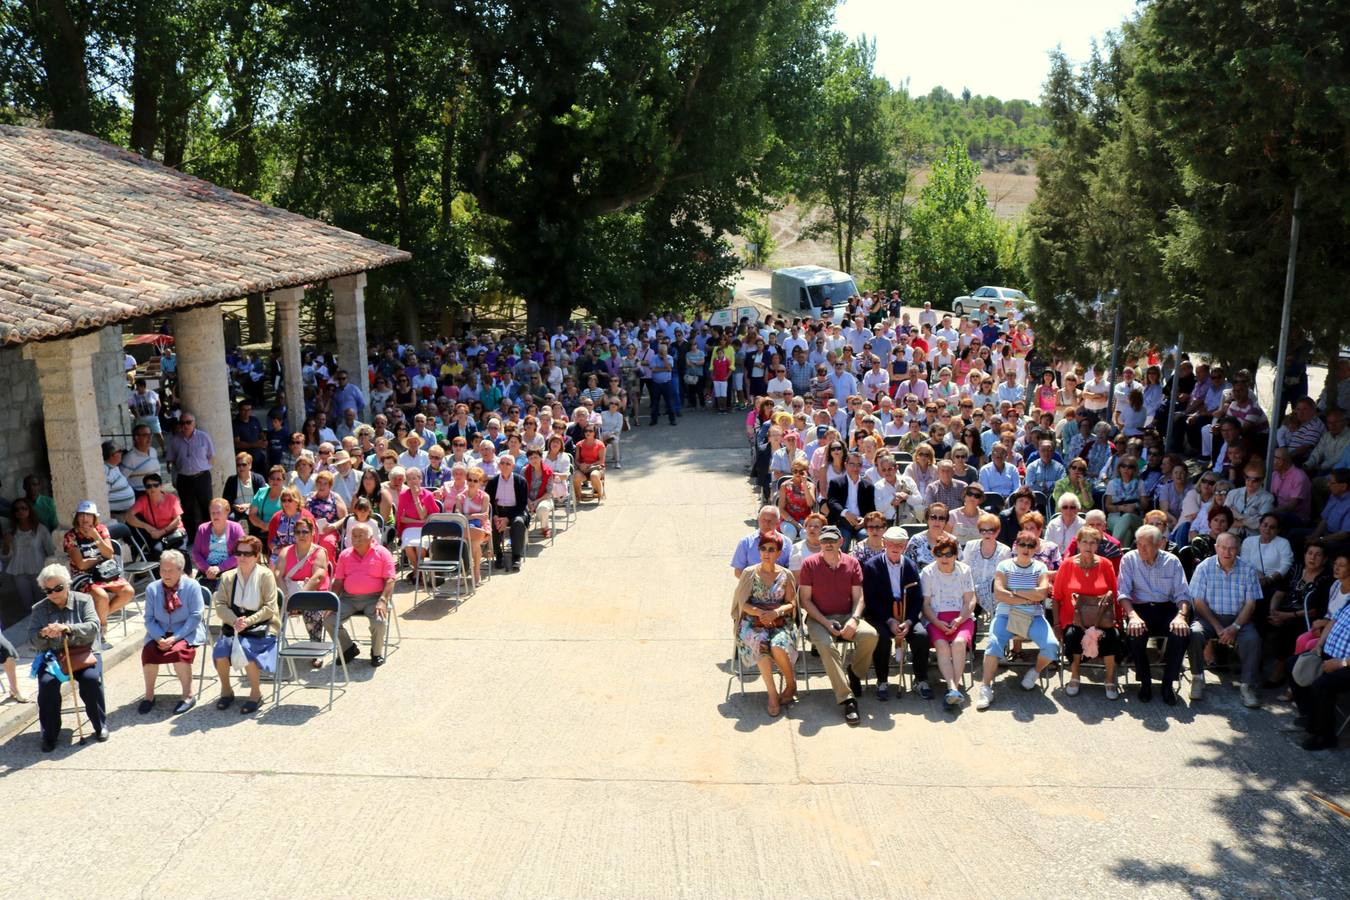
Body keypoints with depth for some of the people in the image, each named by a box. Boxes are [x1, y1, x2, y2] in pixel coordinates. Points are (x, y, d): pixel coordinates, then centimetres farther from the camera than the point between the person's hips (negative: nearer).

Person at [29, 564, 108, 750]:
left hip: (83, 654, -1)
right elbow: (33, 641, 3)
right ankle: (49, 734, -11)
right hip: (52, 656, 1)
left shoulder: (83, 600, 1)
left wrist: (68, 628, -30)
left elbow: (93, 627, -12)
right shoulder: (38, 609, 7)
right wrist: (43, 635, -22)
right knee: (47, 683, -28)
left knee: (91, 679, -29)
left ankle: (100, 726, -8)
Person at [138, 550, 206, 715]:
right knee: (147, 651, -24)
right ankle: (149, 695, -4)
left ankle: (188, 696, -16)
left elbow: (195, 616, -13)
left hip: (186, 632, -4)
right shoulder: (152, 588, 2)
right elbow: (149, 618, 1)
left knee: (178, 651, -32)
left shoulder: (192, 586, -9)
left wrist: (175, 638, -22)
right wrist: (159, 638, -17)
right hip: (160, 633, 4)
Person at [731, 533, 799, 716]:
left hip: (780, 622, 0)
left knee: (778, 647, -32)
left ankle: (791, 685, -3)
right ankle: (773, 694, -25)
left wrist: (777, 612, -15)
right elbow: (743, 603, 2)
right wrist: (759, 612, -17)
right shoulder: (749, 573, 4)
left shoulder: (785, 575, 7)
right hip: (753, 621, 0)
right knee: (761, 644, -34)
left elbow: (791, 604, 6)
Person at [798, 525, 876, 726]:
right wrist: (826, 623, -13)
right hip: (819, 618, -2)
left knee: (870, 635, -28)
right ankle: (847, 699, -31)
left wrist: (854, 619, -15)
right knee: (826, 645, -34)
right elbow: (806, 600, -2)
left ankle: (855, 673, 2)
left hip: (847, 616, 2)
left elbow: (858, 597, 5)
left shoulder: (852, 563, 6)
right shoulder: (809, 564, -1)